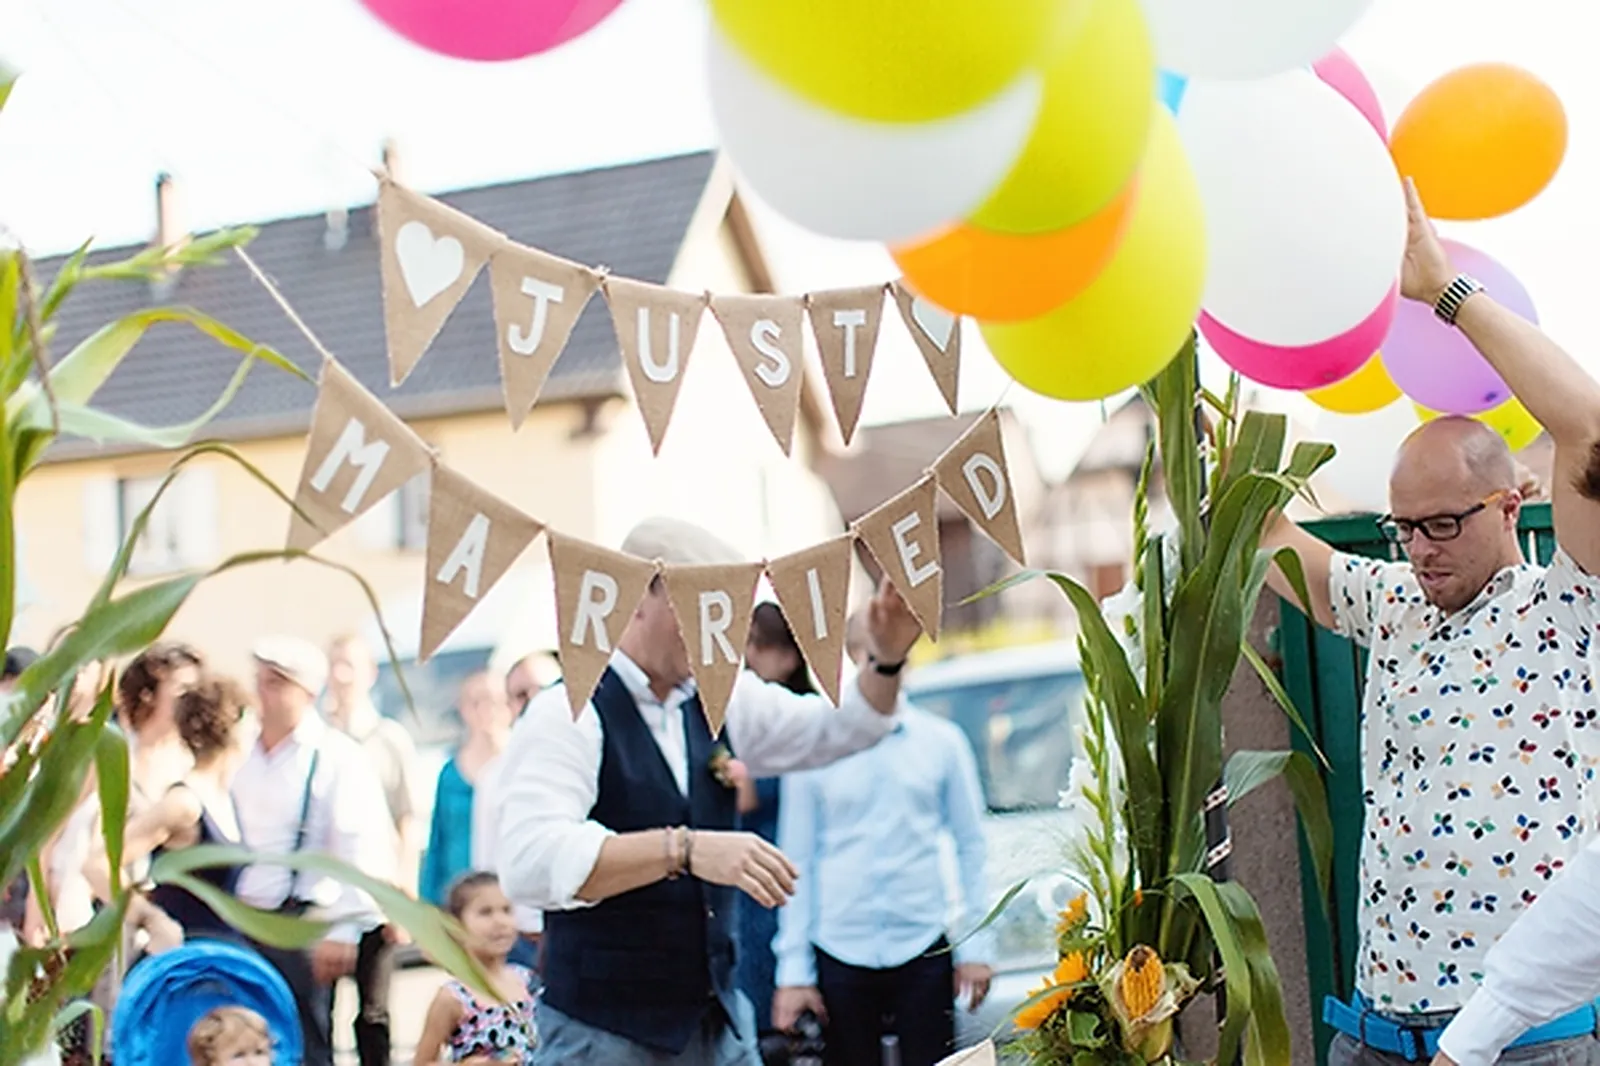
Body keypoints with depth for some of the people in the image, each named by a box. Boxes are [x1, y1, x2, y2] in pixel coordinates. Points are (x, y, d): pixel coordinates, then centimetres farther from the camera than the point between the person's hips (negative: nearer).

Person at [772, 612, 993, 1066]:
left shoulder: (943, 741, 2)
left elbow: (971, 846, 5)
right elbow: (798, 862, 2)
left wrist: (976, 945, 0)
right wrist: (794, 967, 0)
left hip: (923, 949, 0)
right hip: (841, 954, 0)